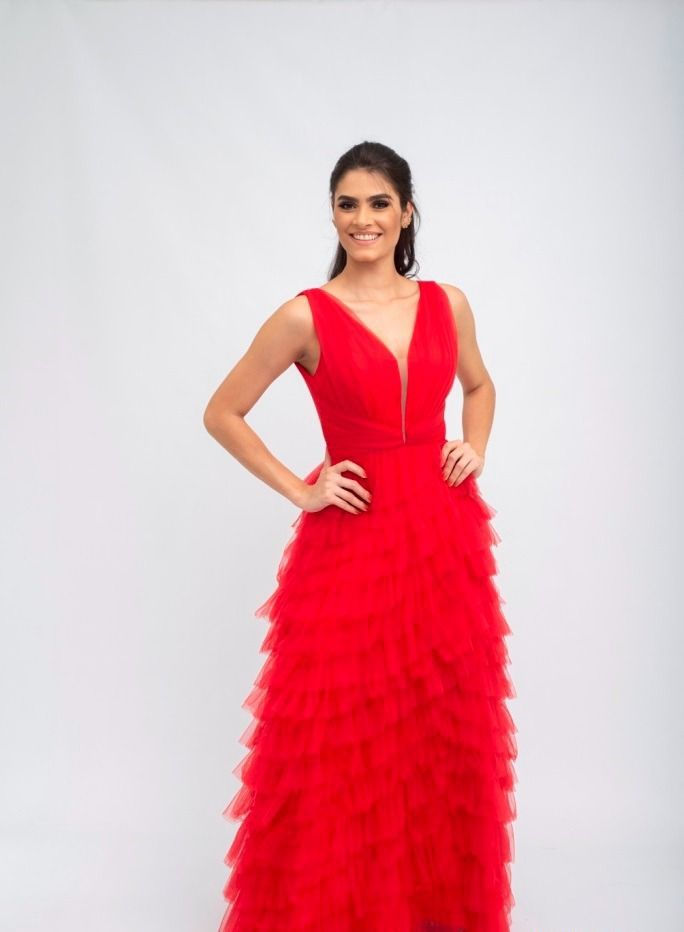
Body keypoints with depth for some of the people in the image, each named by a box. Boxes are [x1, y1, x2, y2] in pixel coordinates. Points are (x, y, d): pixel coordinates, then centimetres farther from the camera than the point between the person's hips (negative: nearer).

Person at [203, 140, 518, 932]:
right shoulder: (306, 316, -5)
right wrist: (298, 490, -4)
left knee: (446, 728, 11)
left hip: (445, 536, 4)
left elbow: (479, 385, 24)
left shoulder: (447, 303, 6)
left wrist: (476, 450, 6)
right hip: (353, 541, -4)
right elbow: (221, 413, 1)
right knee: (343, 737, 2)